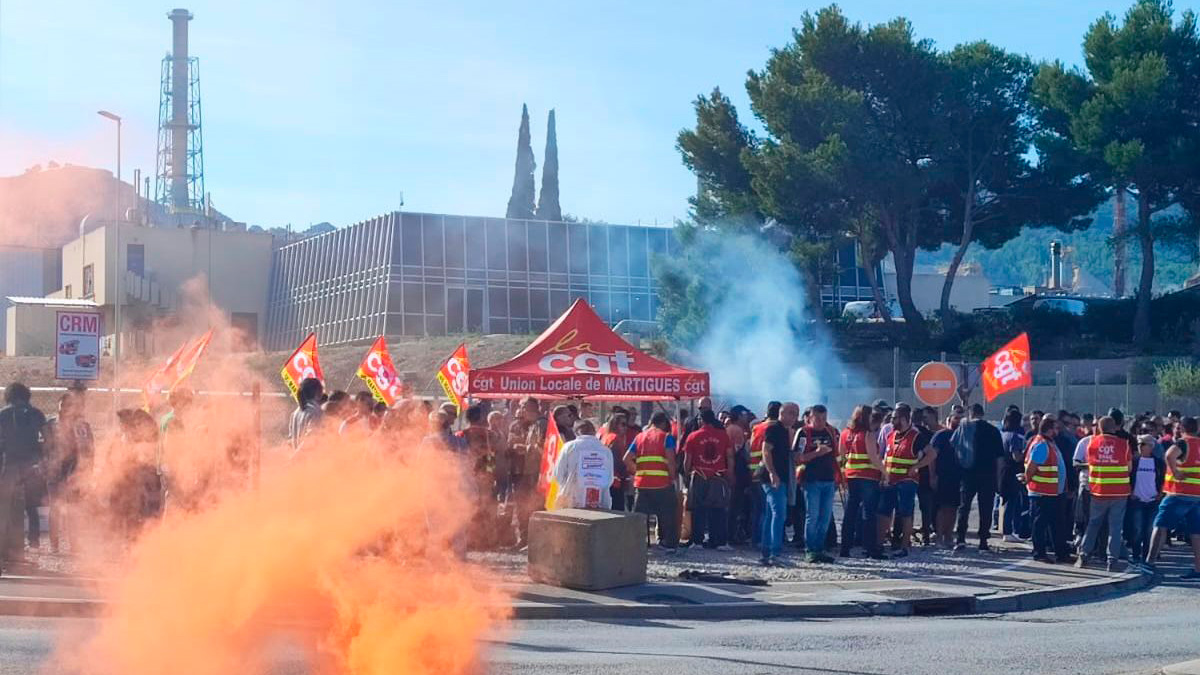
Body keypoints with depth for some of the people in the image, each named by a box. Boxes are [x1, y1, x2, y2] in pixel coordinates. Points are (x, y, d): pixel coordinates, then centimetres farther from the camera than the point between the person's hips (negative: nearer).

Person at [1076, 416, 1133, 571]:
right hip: (1120, 491, -1)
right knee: (1115, 526, 4)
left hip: (1098, 490, 1)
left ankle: (1083, 555, 9)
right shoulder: (1123, 444, -5)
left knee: (1093, 524, 14)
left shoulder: (1092, 442, -2)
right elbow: (1129, 468, 3)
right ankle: (1112, 561, 1)